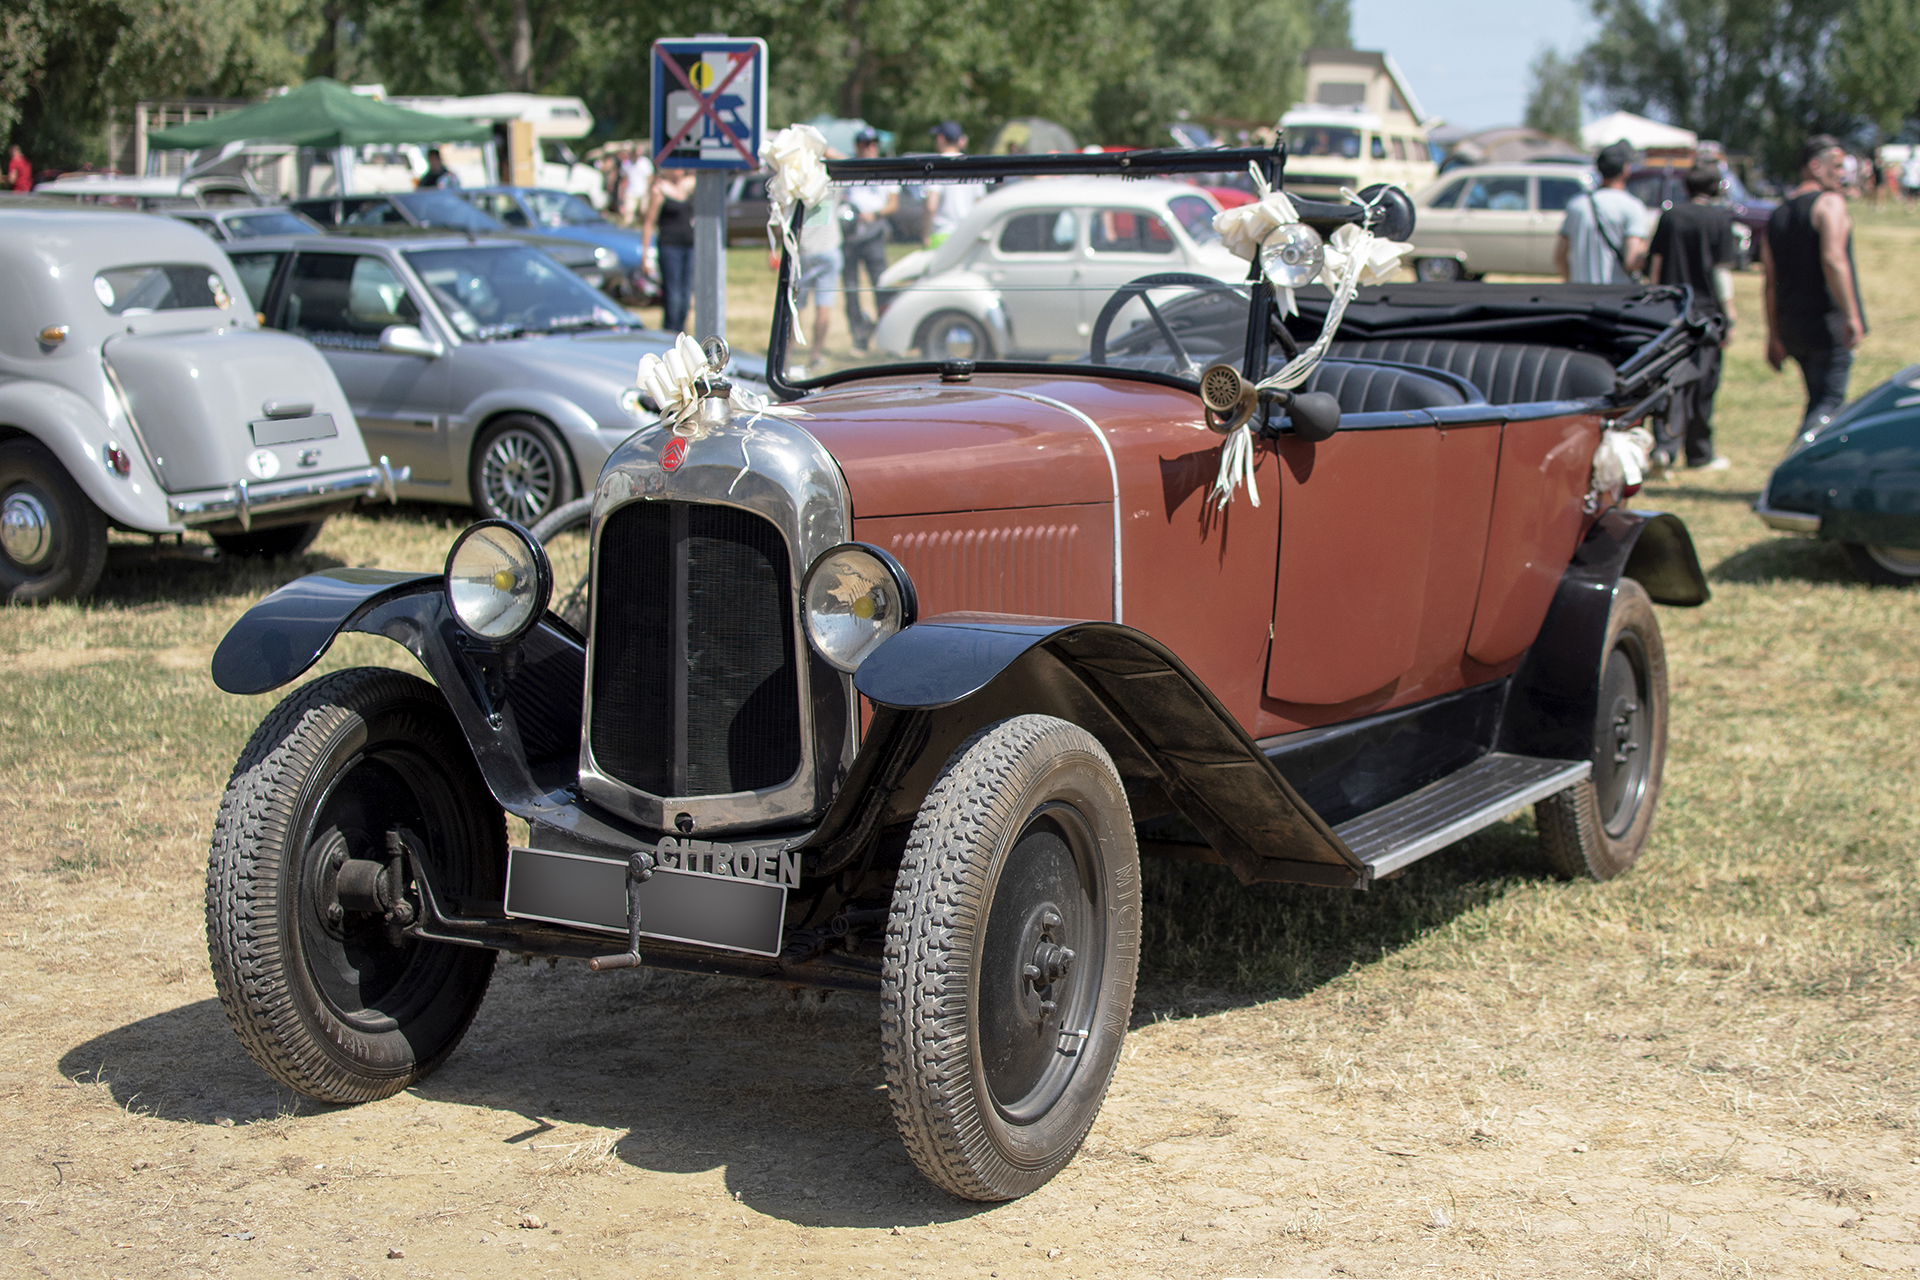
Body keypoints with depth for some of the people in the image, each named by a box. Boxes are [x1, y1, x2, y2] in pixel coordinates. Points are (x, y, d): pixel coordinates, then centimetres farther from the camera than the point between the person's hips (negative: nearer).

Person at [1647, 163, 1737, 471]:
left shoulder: (1670, 216, 5)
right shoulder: (1720, 219, -5)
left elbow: (1654, 262, 6)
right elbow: (1722, 271, -8)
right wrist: (1729, 317, -5)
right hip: (1706, 308, -3)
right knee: (1703, 382, 7)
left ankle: (1667, 445, -14)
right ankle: (1700, 453, 17)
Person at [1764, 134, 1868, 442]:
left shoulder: (1779, 214, 16)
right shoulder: (1830, 202, -7)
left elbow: (1771, 282, 16)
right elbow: (1833, 259, -23)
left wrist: (1774, 336, 18)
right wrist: (1852, 315, -24)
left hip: (1792, 327, 7)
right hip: (1827, 324, -7)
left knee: (1818, 401, 18)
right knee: (1830, 401, -7)